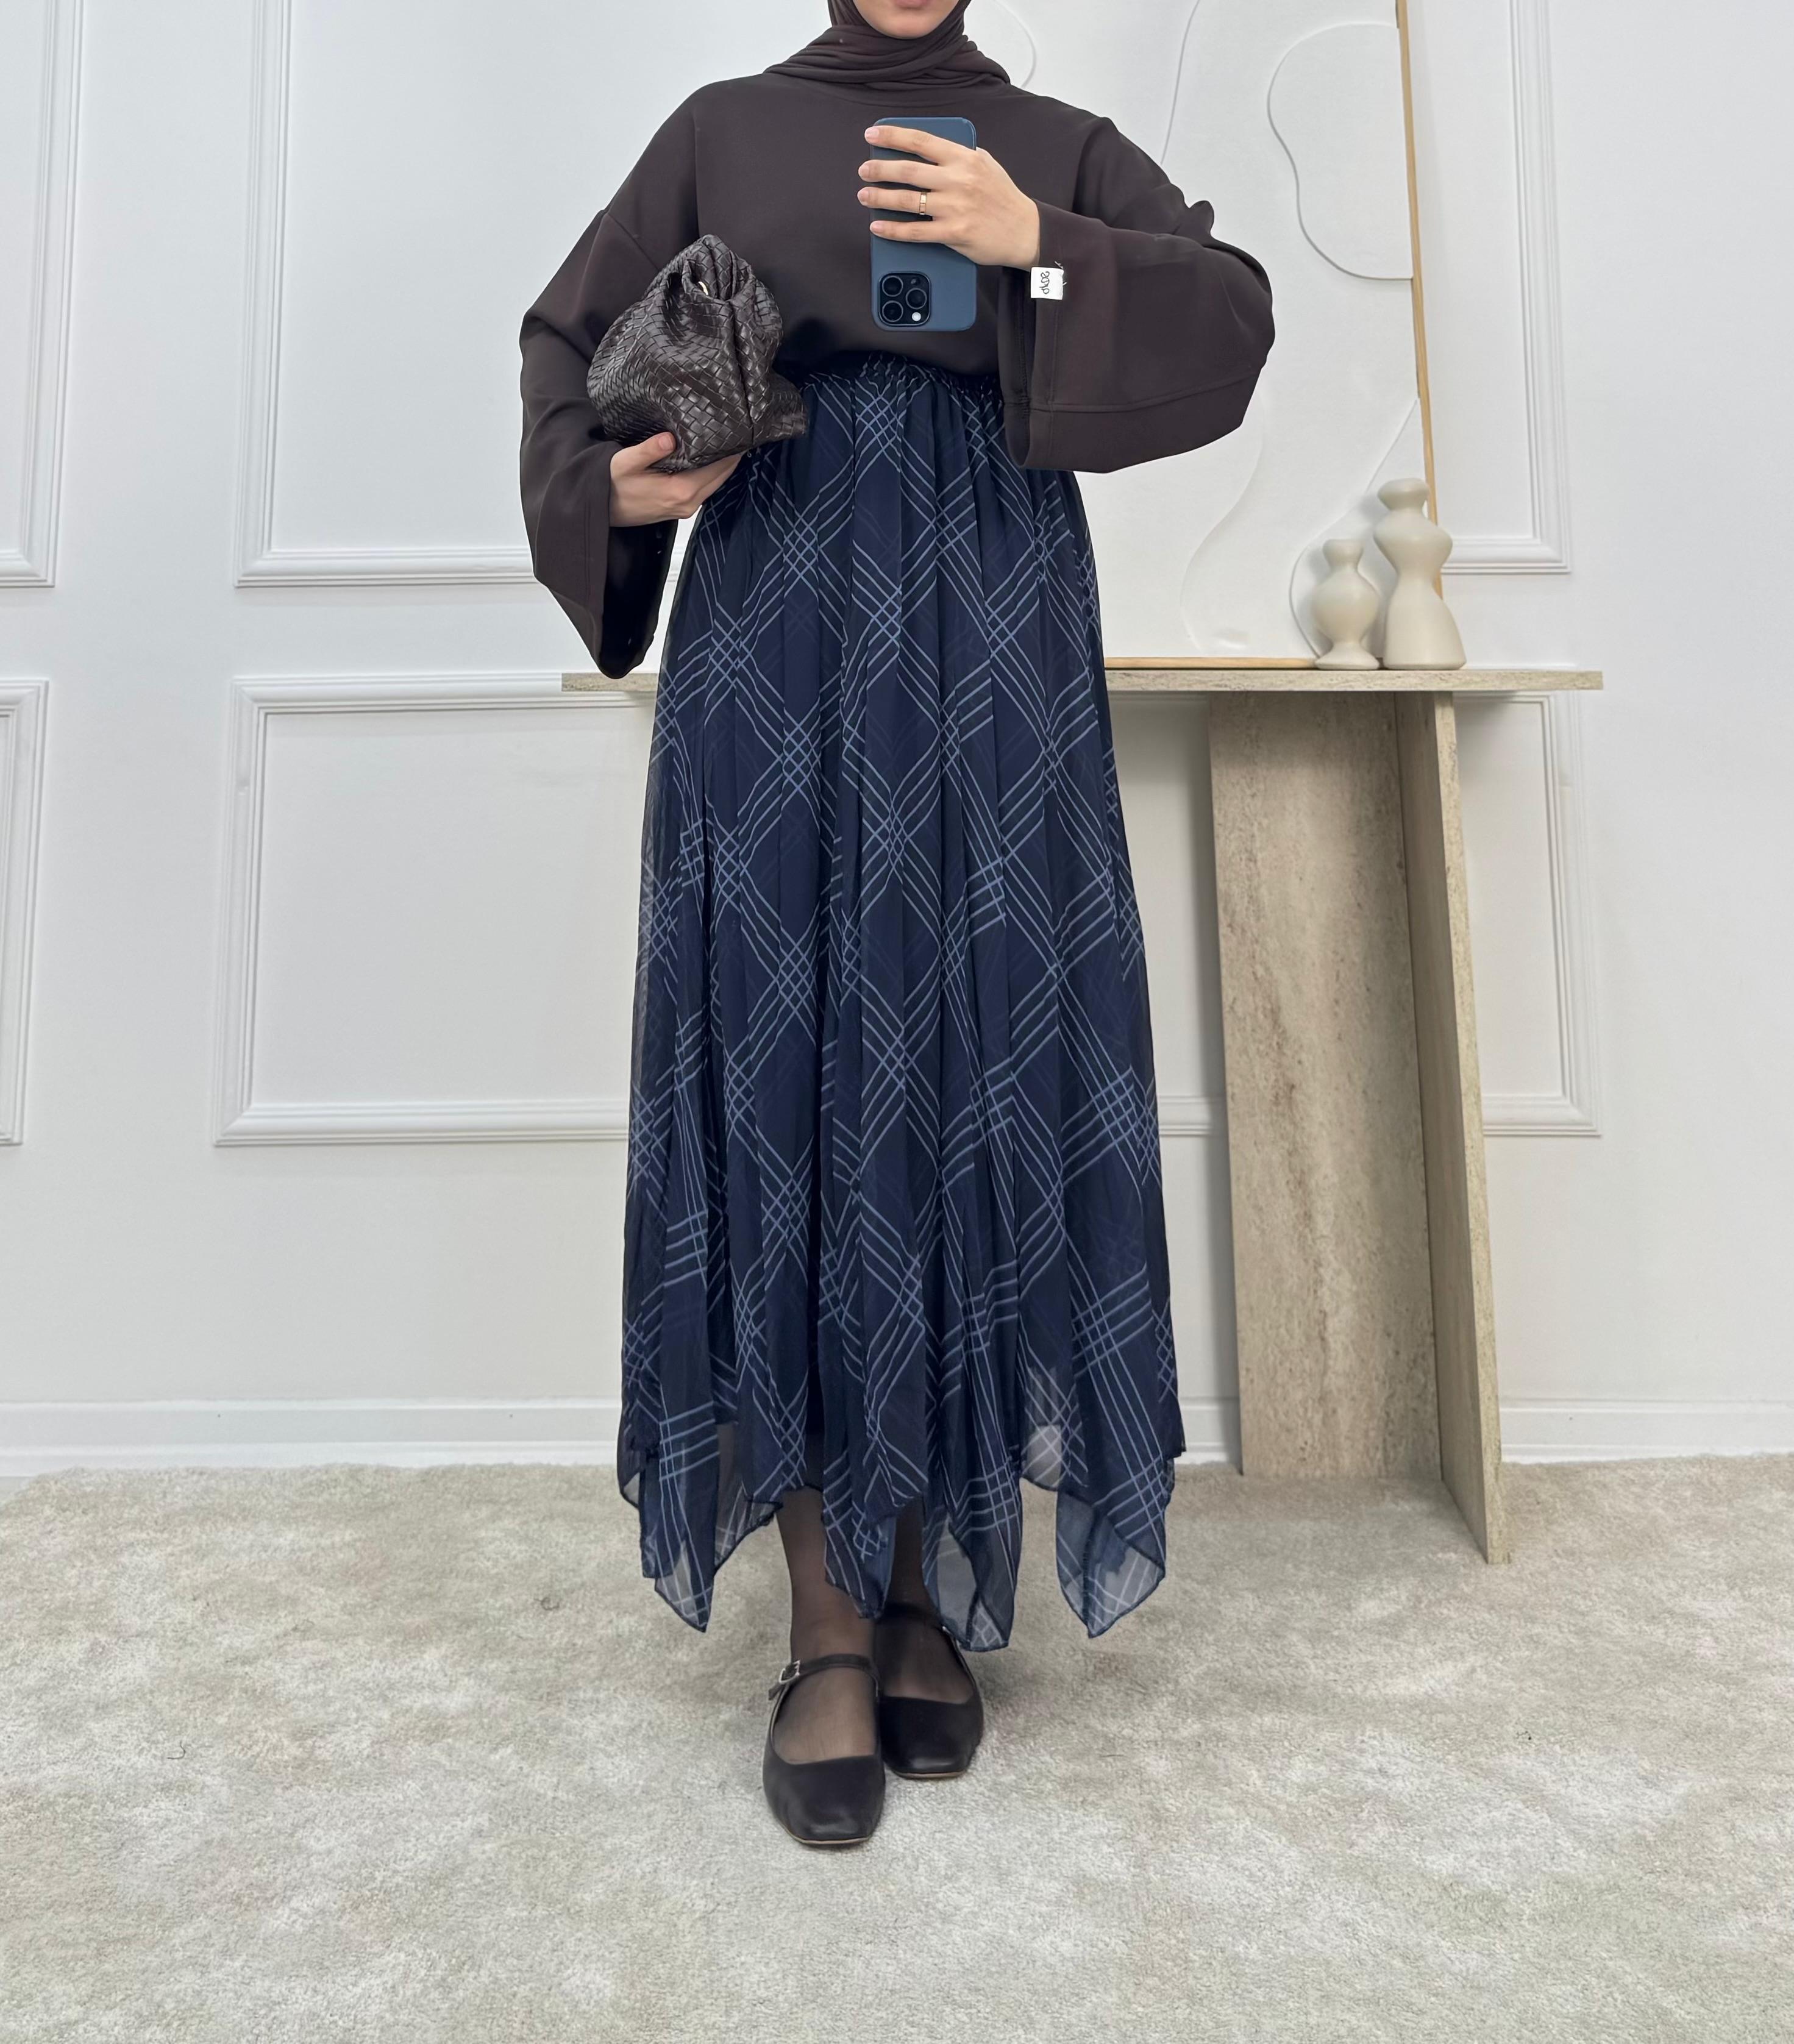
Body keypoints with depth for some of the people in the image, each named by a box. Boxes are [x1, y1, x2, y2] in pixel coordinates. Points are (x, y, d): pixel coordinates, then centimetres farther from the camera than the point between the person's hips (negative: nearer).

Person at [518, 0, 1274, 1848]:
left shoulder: (1060, 149, 20)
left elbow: (1231, 318, 8)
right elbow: (573, 336, 18)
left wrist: (1039, 245, -6)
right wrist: (613, 487, -3)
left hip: (988, 623, 1)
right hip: (778, 611, 0)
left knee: (973, 1064, -5)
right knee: (788, 1064, -8)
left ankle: (931, 1572, 9)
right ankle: (826, 1621, 0)